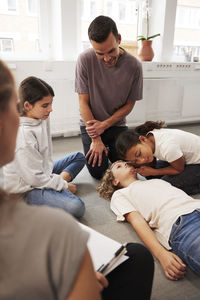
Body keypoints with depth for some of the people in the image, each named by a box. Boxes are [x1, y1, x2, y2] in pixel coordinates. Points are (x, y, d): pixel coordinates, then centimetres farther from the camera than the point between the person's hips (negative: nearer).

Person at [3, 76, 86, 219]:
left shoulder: (41, 118, -3)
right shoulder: (22, 135, -28)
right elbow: (35, 178, -23)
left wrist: (60, 179, 4)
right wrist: (64, 185, -12)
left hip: (44, 173, 9)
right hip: (28, 189, -9)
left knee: (79, 157, 18)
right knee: (76, 207, -29)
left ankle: (60, 180, -1)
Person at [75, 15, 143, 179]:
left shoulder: (134, 66, -15)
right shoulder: (85, 60, -18)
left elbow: (129, 105, -5)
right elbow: (83, 102, -14)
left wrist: (104, 125, -16)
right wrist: (96, 139, -17)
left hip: (117, 123, 2)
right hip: (91, 123, -1)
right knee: (98, 171, -9)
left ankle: (109, 149, 25)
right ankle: (101, 148, 23)